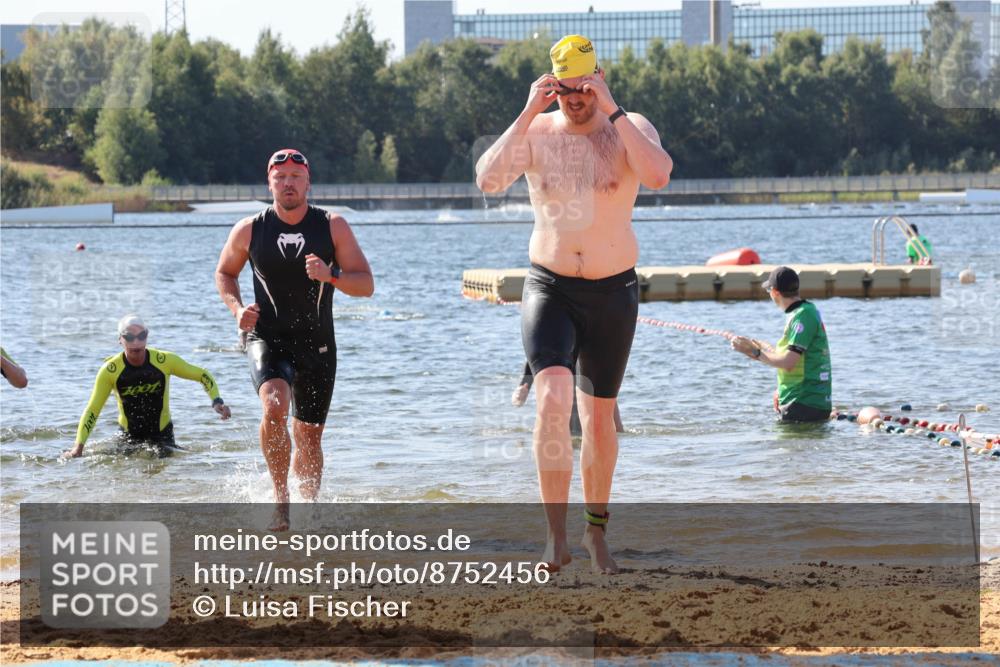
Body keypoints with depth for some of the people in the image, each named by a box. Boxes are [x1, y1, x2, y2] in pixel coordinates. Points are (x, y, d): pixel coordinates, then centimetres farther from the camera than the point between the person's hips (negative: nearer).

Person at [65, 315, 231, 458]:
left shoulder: (164, 361, -16)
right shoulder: (110, 370, -16)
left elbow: (202, 375, -2)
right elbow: (92, 410, -10)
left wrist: (217, 401, -19)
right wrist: (79, 445, -19)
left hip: (162, 435, 0)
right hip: (128, 436, 0)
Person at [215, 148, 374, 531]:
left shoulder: (333, 228, -1)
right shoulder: (249, 231, -1)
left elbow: (366, 285, -3)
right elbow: (224, 273, 17)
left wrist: (331, 276, -23)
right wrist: (236, 308, -3)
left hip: (317, 345, 2)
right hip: (267, 340, -2)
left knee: (309, 436, 9)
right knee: (275, 407, -29)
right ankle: (281, 499, -18)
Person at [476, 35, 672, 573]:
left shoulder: (630, 128, -6)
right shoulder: (536, 132, -4)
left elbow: (658, 175, -28)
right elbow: (488, 180, -21)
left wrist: (612, 111, -26)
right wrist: (528, 114, -23)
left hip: (612, 292, 1)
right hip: (549, 289, -1)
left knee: (599, 418, 12)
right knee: (552, 399, -23)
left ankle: (596, 527, 31)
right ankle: (555, 532, -20)